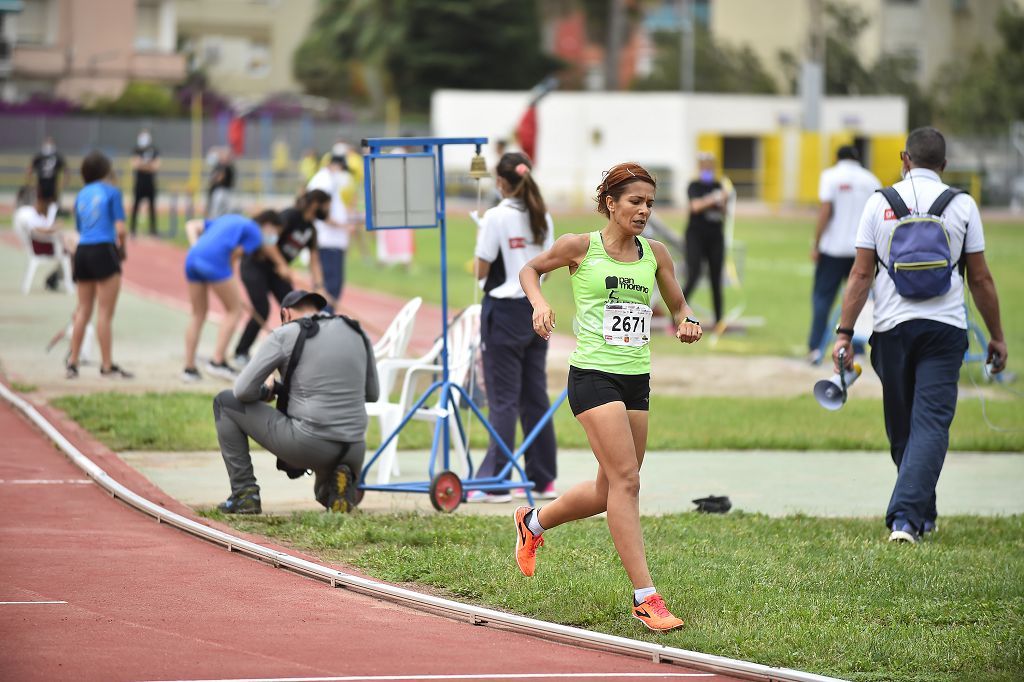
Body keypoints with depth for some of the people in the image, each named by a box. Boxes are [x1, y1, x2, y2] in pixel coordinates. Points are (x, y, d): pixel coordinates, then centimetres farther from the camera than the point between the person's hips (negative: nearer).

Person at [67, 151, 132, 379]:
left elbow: (80, 228, 12)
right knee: (105, 313, -2)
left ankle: (72, 362, 12)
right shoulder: (111, 191, -2)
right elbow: (120, 228, -9)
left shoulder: (82, 195, 14)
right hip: (103, 251, -6)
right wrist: (122, 249, 8)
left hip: (82, 251, 6)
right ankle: (107, 366, 0)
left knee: (84, 310, 12)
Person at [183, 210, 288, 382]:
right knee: (234, 310, 6)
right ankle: (217, 361, -1)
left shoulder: (228, 220, 33)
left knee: (198, 314, 17)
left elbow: (191, 226, 28)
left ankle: (189, 368, 15)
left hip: (192, 257, 8)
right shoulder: (254, 231, 9)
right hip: (215, 260, -8)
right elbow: (235, 254, 0)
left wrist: (196, 246, 15)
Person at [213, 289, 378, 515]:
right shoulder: (357, 333, 11)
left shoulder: (285, 334, -3)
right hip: (354, 451, 5)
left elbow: (244, 391, -3)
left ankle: (245, 494, 8)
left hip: (307, 444, -5)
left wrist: (267, 390, 19)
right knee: (326, 495, 39)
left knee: (225, 402, 13)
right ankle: (340, 482, 0)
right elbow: (372, 393, 20)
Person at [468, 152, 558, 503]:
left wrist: (481, 241, 6)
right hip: (537, 310, 6)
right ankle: (543, 480, 14)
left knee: (503, 399, -5)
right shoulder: (543, 219, 6)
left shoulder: (497, 217, -13)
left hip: (504, 312, -6)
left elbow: (481, 271, -11)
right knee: (536, 396, 11)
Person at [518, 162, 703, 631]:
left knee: (609, 491, 12)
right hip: (593, 375, -6)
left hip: (637, 379, 6)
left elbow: (678, 305, 20)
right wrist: (540, 304, -6)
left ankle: (534, 522, 40)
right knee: (625, 479, -16)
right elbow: (530, 269, 12)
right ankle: (645, 597, -15)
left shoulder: (655, 254, 8)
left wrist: (687, 323, -2)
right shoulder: (580, 247, -4)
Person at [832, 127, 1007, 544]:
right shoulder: (962, 205, 2)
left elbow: (861, 274, -1)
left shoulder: (880, 203, 3)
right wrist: (996, 336, 14)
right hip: (945, 326, -1)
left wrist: (844, 332, 1)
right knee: (931, 423, -5)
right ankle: (906, 516, -19)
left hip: (892, 326, 1)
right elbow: (980, 279, 4)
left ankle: (922, 515, 25)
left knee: (902, 428, 14)